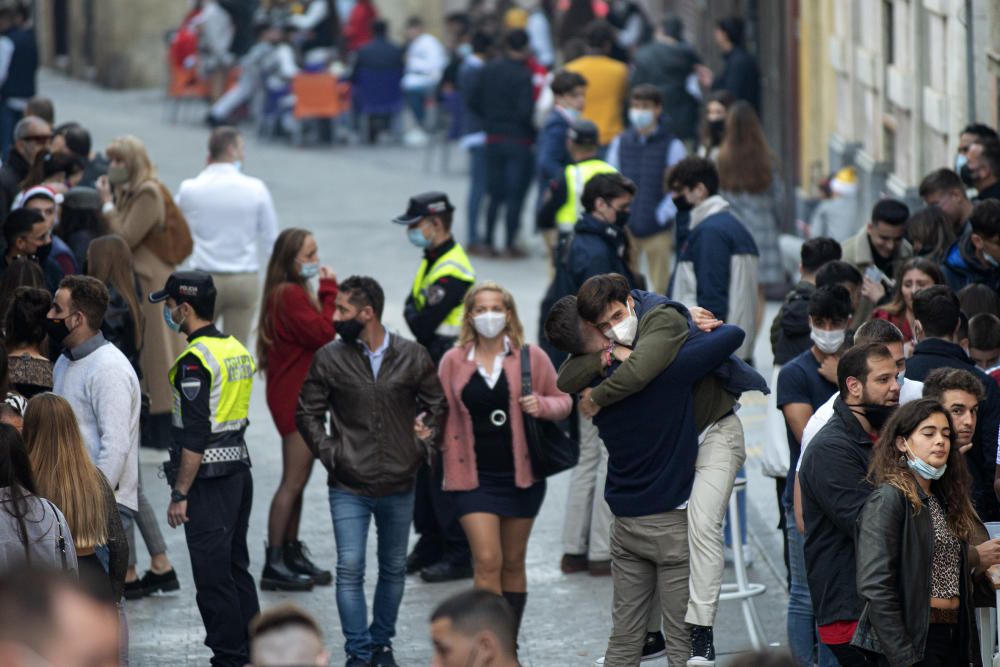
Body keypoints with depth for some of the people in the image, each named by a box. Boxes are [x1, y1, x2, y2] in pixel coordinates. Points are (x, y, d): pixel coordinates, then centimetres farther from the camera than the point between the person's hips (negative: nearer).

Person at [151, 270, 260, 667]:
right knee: (236, 567, 16)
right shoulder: (237, 350, 12)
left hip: (208, 480, -9)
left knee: (213, 577, -4)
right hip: (240, 469, 9)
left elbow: (195, 436, -20)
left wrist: (180, 494, -16)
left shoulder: (196, 360, -16)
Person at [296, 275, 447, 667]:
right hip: (348, 487, -1)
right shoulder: (330, 359, -3)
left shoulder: (413, 357, -1)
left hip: (399, 485, 1)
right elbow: (307, 413, 6)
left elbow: (438, 406, 11)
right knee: (350, 568, -8)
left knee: (394, 568, 11)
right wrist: (328, 453, -4)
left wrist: (425, 447, 2)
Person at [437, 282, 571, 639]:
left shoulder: (530, 357, 1)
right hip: (475, 476, -1)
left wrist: (542, 405, -12)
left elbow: (563, 401, 9)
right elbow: (443, 412, 10)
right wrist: (426, 430, -11)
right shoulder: (454, 361, 2)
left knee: (513, 563, 11)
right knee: (487, 562, -13)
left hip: (520, 474, 1)